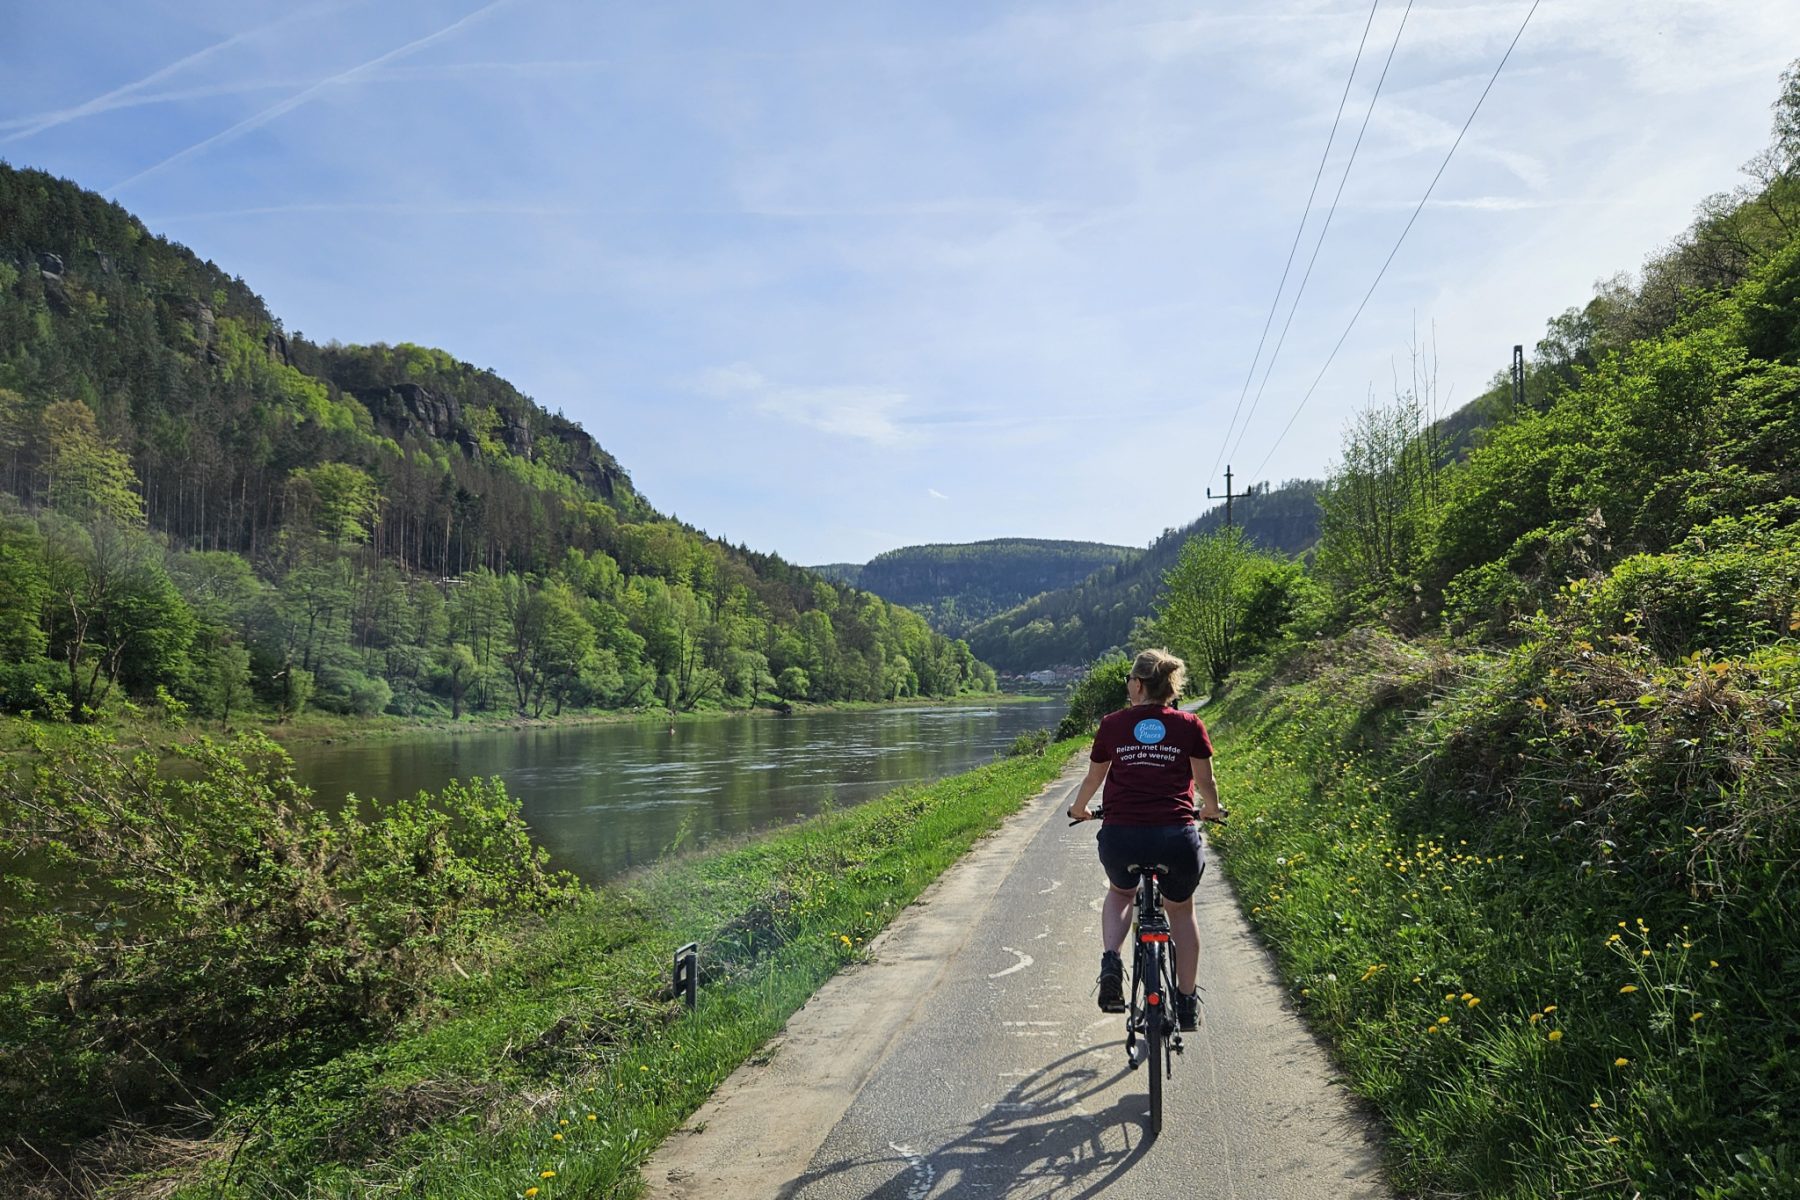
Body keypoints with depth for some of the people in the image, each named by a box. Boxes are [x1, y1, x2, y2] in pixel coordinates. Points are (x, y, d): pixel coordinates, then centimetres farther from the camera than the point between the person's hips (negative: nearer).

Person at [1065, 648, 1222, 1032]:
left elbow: (1093, 778, 19)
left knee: (1119, 893, 33)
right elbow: (1205, 782, 14)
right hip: (1176, 837, 0)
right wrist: (1211, 810, 36)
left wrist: (1078, 809, 39)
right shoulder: (1190, 726, 5)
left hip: (1120, 837, 0)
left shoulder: (1112, 724, 6)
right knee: (1181, 910, 28)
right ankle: (1186, 1002, 32)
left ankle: (1111, 960, 9)